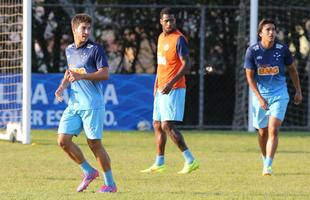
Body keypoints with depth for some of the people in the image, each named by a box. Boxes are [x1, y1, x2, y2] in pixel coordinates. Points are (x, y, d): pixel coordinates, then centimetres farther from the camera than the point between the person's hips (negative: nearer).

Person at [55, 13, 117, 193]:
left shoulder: (95, 49, -7)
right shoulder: (69, 50, 13)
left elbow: (105, 74, -13)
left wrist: (81, 76, -22)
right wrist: (62, 86, 10)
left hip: (92, 105, -6)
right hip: (73, 104, 6)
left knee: (94, 143, -5)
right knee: (63, 140, -2)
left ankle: (110, 183, 8)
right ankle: (89, 172, 17)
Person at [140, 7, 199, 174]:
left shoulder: (178, 39, -13)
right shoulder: (161, 37, 13)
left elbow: (186, 65, -19)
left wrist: (171, 83, -26)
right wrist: (156, 84, 20)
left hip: (173, 89, -9)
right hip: (161, 89, 9)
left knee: (167, 125, -15)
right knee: (157, 125, 12)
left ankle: (190, 161, -14)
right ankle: (159, 163, 19)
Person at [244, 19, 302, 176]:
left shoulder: (282, 49, -6)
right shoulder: (252, 51, -8)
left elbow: (292, 69, 10)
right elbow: (249, 76, -6)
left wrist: (298, 91, 11)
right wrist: (259, 98, -14)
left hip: (279, 94, -1)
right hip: (260, 95, 1)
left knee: (273, 129, -15)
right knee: (262, 132, 10)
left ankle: (268, 167, -19)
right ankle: (265, 160, 34)